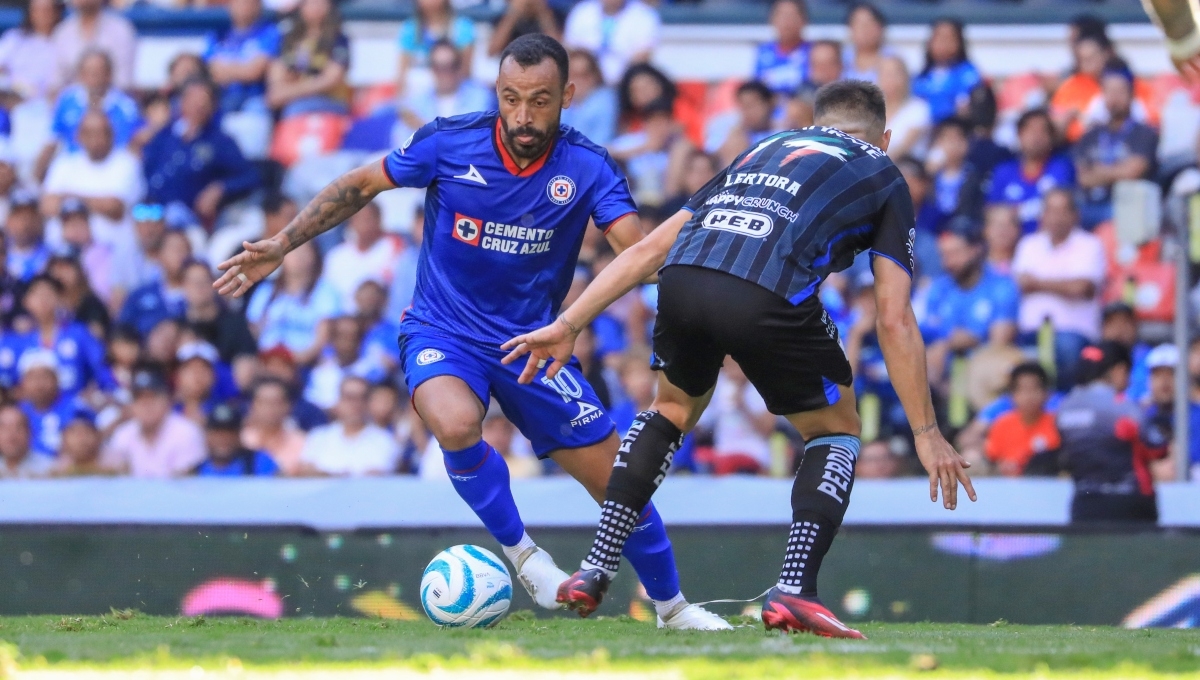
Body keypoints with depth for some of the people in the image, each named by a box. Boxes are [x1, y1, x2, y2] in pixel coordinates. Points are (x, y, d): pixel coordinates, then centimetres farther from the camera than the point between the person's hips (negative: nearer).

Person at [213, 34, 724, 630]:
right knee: (456, 425, -36)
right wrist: (281, 245, -4)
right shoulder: (449, 144, -13)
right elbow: (362, 184, 1)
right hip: (442, 331, -2)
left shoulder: (586, 168, -13)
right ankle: (518, 552, -9)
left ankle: (671, 606, 28)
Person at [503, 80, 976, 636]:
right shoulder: (883, 177, 26)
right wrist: (926, 433, 19)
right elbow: (894, 320, 16)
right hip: (769, 295, -4)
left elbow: (648, 249, 30)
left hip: (682, 278, 4)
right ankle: (794, 590, 2)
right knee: (836, 433, 21)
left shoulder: (767, 150, 37)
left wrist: (568, 325, 31)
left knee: (674, 408, 34)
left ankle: (596, 569, 25)